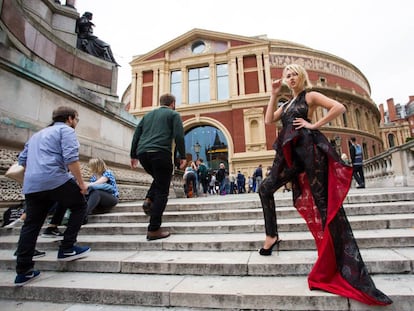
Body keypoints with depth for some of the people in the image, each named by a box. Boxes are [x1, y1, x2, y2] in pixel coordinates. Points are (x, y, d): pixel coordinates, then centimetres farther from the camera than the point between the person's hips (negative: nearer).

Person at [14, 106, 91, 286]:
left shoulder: (37, 135, 29)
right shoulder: (66, 130, 3)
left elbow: (23, 159, 30)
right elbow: (70, 158, -12)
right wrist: (81, 183, -9)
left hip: (31, 185, 8)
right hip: (56, 180, -8)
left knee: (31, 226, 12)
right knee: (79, 206, 11)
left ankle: (23, 272, 16)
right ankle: (67, 249, 8)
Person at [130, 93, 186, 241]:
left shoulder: (148, 115, 26)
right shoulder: (174, 114, 12)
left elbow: (136, 135, 21)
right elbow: (179, 136, -3)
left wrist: (133, 155, 23)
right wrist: (182, 156, -1)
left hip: (142, 153, 6)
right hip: (160, 153, -6)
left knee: (158, 179, 30)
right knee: (162, 191, -2)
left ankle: (149, 200, 8)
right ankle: (154, 230, -4)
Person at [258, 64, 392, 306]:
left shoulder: (310, 95, 5)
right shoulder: (286, 104, 25)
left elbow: (339, 108, -7)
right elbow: (268, 120, 13)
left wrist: (314, 125, -8)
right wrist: (274, 95, 14)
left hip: (307, 148, -7)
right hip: (289, 152, 7)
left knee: (323, 199, -6)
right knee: (266, 189, 4)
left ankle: (344, 265, 3)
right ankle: (272, 236, 16)